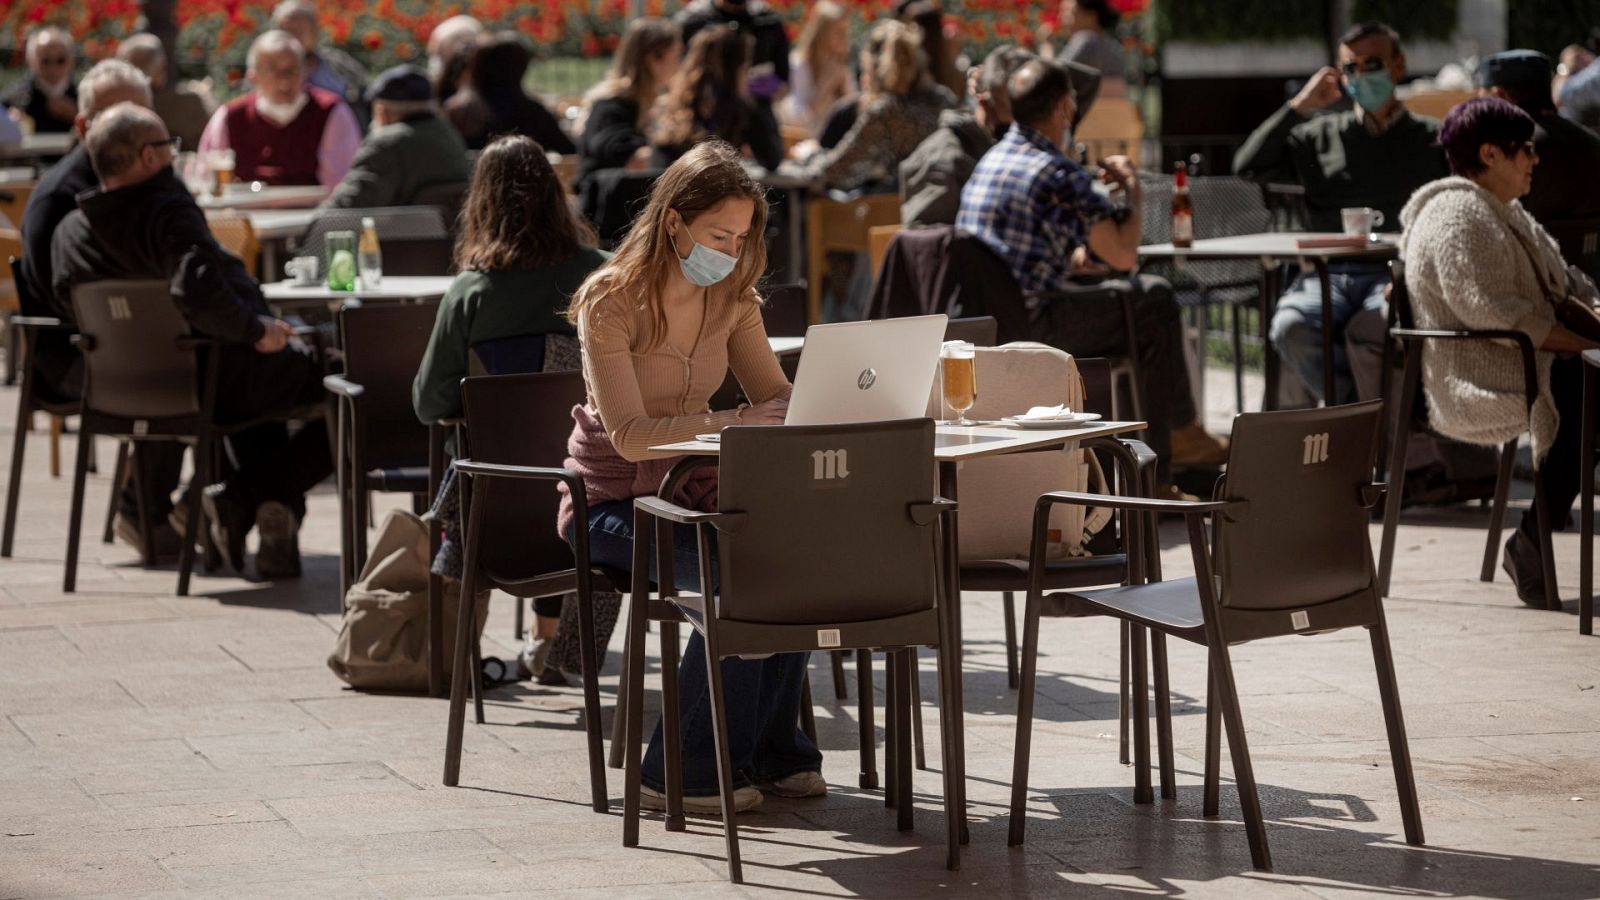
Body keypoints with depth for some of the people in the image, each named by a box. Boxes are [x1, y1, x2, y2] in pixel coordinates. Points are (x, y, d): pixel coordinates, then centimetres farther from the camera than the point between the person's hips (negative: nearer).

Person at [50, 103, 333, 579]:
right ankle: (244, 495, -4)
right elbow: (199, 292, -38)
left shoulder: (69, 232, 0)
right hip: (219, 379, -8)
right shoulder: (168, 213, -22)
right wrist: (256, 329, -22)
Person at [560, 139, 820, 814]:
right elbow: (630, 436, -23)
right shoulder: (610, 302, -15)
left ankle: (773, 751, -11)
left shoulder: (733, 297, 5)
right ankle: (682, 772, -20)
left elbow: (777, 397, 8)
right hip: (612, 500, -6)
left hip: (693, 491, 6)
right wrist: (733, 422, -34)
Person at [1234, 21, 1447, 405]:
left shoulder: (1431, 140, 16)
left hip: (1398, 273, -3)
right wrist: (1301, 106, 10)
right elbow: (1248, 165, 12)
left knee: (1369, 327, -38)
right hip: (1328, 274, 3)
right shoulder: (1321, 136, 23)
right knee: (1292, 327, -32)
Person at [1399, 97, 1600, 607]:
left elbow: (1554, 296, 26)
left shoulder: (1502, 212, 24)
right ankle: (1531, 546, -28)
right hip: (1475, 379, -10)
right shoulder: (1458, 216, -11)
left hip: (1528, 361, 10)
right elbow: (1494, 311, -22)